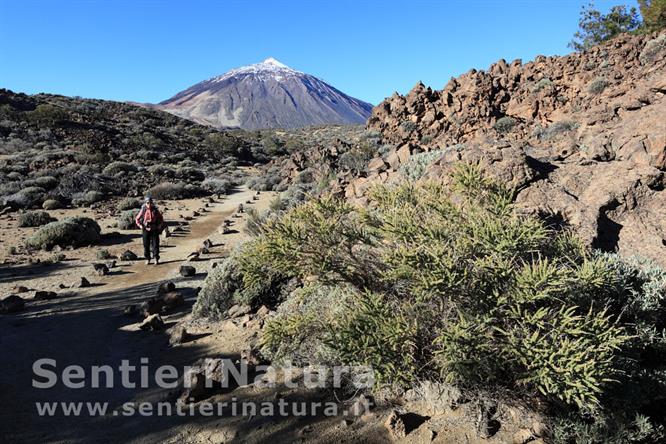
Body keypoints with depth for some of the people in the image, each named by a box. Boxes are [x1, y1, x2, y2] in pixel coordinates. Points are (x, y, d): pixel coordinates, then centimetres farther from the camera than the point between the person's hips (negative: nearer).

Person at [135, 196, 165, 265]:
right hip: (146, 230, 1)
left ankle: (156, 259, 7)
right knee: (146, 245, 4)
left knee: (155, 245, -1)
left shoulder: (155, 210, -1)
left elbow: (161, 219, 10)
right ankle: (147, 259, 14)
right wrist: (140, 226, -4)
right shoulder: (143, 210, -2)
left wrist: (159, 227, -1)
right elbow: (137, 219, 8)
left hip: (154, 230, 0)